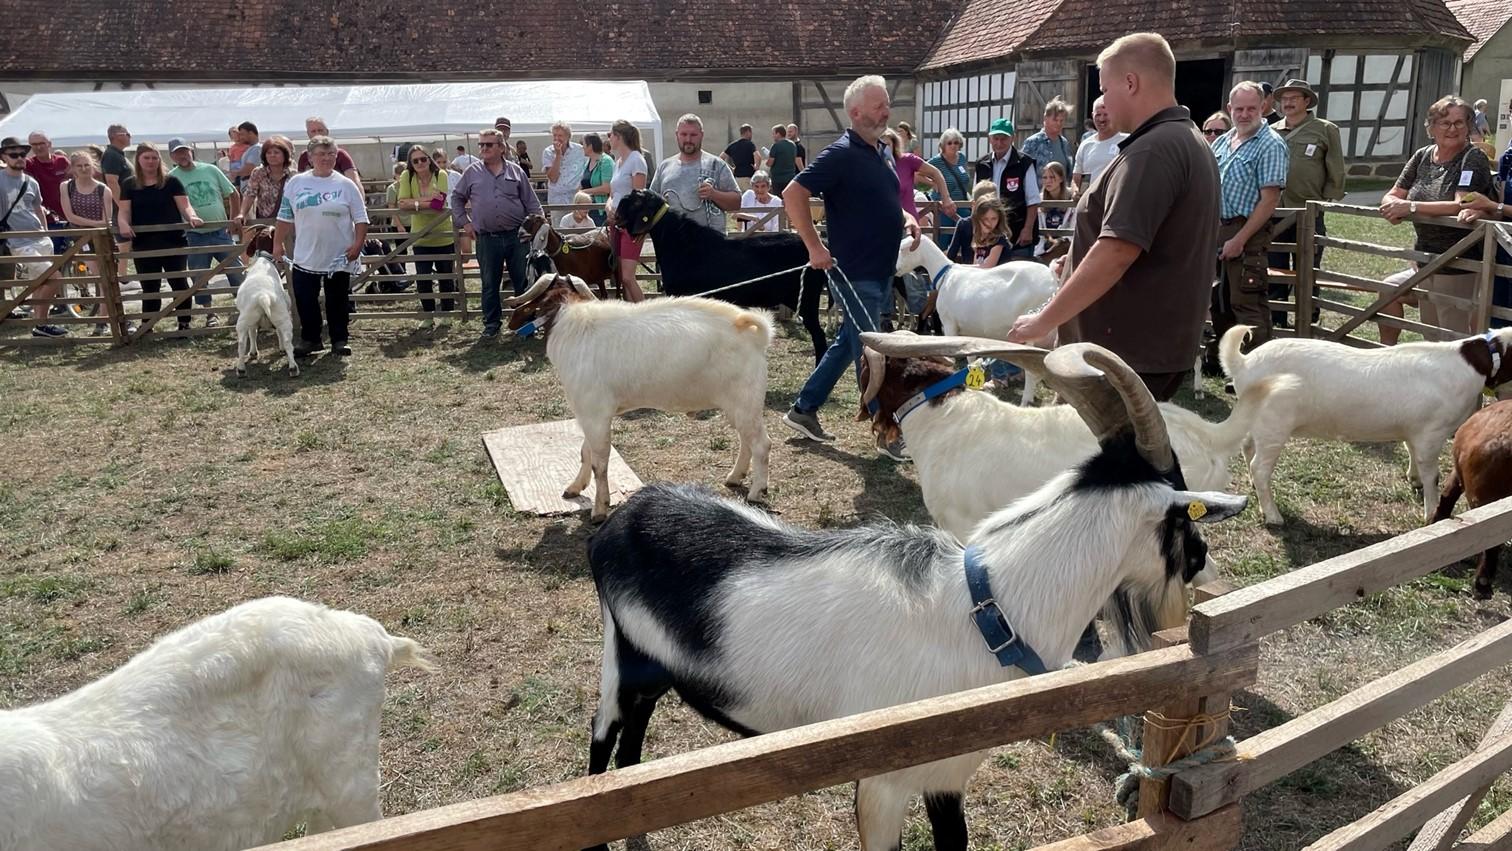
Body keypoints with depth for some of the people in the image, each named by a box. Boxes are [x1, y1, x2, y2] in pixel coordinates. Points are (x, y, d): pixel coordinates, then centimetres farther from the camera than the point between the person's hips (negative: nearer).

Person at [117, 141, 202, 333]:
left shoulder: (171, 181, 3)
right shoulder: (129, 184, 8)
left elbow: (184, 205, -3)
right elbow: (123, 211, 2)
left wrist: (192, 216, -25)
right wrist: (123, 224, -19)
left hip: (173, 242, -2)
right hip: (143, 245, 2)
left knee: (179, 282, 0)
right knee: (149, 288, 7)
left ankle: (184, 324, 8)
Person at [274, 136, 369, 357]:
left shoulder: (346, 185, -1)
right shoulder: (296, 183, 3)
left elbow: (361, 219, -1)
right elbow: (284, 218, 8)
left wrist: (358, 244, -11)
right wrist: (277, 244, 7)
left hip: (339, 258, -2)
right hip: (305, 258, 2)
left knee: (337, 301, 7)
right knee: (305, 301, 6)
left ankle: (339, 340, 19)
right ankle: (310, 339, 20)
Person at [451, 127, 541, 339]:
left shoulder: (515, 171, 6)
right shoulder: (472, 173, 7)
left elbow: (532, 203, 8)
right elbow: (456, 197, 17)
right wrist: (464, 222, 8)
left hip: (516, 235, 0)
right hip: (487, 239, 1)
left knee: (523, 281, 5)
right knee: (490, 285, 7)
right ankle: (491, 325, 18)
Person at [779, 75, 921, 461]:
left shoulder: (880, 152, 12)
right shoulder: (841, 154, -15)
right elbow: (793, 195, -19)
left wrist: (906, 217, 6)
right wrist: (815, 247, -19)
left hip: (880, 272, 9)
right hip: (855, 273, -9)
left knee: (846, 344, 16)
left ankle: (803, 410, 28)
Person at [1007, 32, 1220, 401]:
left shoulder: (1152, 150, -19)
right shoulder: (1189, 142, 16)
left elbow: (1116, 253, -26)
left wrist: (1045, 320, -19)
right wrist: (1076, 266, 25)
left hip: (1129, 346, -11)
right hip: (1162, 340, 11)